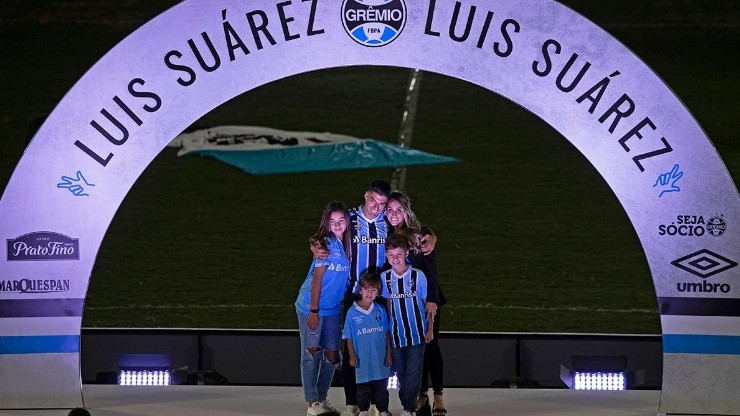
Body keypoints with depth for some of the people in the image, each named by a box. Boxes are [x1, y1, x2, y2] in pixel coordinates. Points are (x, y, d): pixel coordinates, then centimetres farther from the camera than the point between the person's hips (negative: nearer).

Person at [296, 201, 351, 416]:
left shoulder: (347, 244, 4)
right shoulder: (325, 244, -15)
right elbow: (317, 279, -15)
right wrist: (314, 311, -17)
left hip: (334, 310, 6)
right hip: (311, 307, -6)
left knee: (331, 355, 7)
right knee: (312, 353, -1)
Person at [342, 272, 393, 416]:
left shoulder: (380, 310, 1)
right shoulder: (352, 312, -6)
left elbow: (387, 333, 7)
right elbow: (349, 337, -2)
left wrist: (389, 353, 5)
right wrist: (352, 356, -4)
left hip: (380, 358, 2)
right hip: (362, 359, -2)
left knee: (381, 386, 11)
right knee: (363, 387, 9)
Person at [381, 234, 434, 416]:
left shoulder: (418, 275, -8)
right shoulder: (385, 277, 1)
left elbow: (428, 304, -2)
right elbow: (388, 304, 10)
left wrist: (430, 329, -3)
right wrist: (387, 330, 9)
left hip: (417, 334, -3)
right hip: (396, 334, 3)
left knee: (413, 373, -5)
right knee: (400, 374, 9)